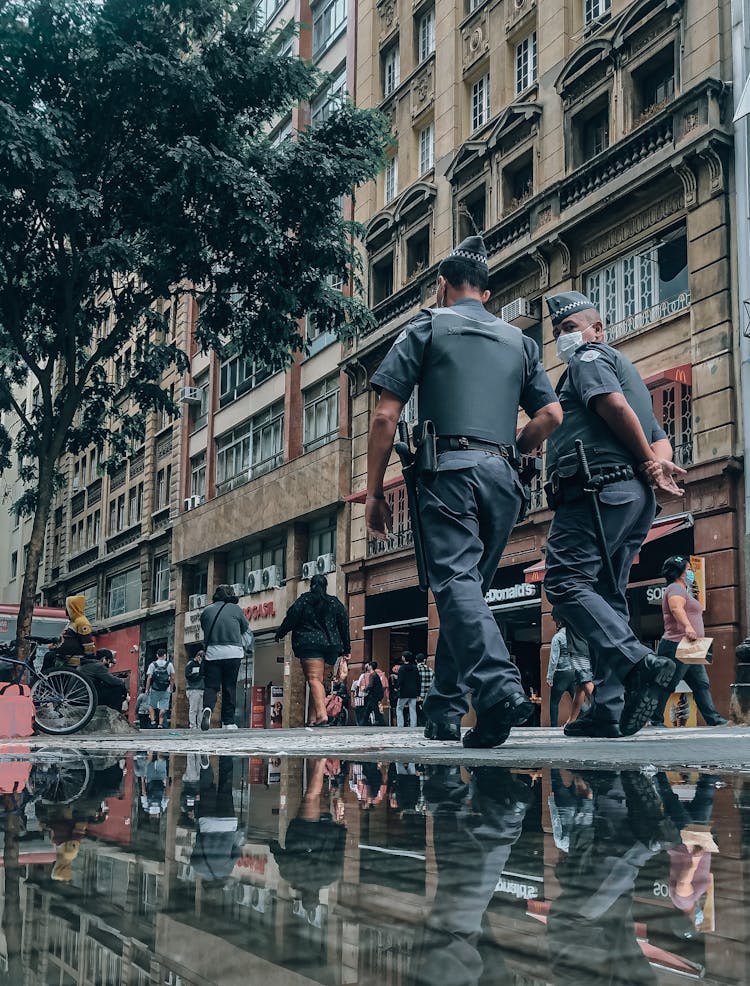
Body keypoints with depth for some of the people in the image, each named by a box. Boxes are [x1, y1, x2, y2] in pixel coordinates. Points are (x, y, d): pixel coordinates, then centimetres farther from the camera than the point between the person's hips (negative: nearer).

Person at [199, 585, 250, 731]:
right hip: (232, 652, -1)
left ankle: (207, 708, -25)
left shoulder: (206, 611, 8)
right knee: (229, 687, 6)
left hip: (211, 652, 1)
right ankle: (228, 722, 6)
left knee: (210, 685, 3)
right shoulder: (235, 609, 3)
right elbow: (247, 629, 15)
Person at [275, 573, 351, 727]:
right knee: (319, 680, 9)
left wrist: (279, 634, 17)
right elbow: (344, 625, 12)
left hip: (309, 644, -4)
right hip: (331, 645, 4)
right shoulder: (335, 603, 12)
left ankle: (322, 715, -30)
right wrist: (346, 648, 19)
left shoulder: (303, 600, 2)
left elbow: (291, 618, 2)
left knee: (314, 680, -13)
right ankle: (312, 718, 6)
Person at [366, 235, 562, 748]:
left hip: (449, 470, -5)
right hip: (503, 477, 5)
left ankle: (498, 687, -35)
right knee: (471, 585, 12)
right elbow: (551, 414, 13)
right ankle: (444, 709, 11)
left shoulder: (428, 326, 11)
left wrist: (374, 491, 5)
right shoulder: (519, 341, 23)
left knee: (456, 581, -15)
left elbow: (386, 416, 2)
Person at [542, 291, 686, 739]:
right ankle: (610, 709, 2)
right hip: (637, 498, 10)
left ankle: (641, 663, -28)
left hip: (598, 488, -9)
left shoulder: (589, 357, 3)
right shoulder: (627, 368, 32)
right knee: (607, 596, 7)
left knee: (566, 582, -14)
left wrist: (647, 462, -7)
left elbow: (615, 405, -17)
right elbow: (659, 437, 22)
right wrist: (658, 467, 1)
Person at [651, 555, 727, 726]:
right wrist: (688, 627, -45)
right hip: (677, 647, -11)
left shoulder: (683, 590, 26)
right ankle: (655, 720, -7)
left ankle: (713, 719, 7)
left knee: (702, 684, 7)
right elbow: (676, 607, -29)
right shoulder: (675, 588, -8)